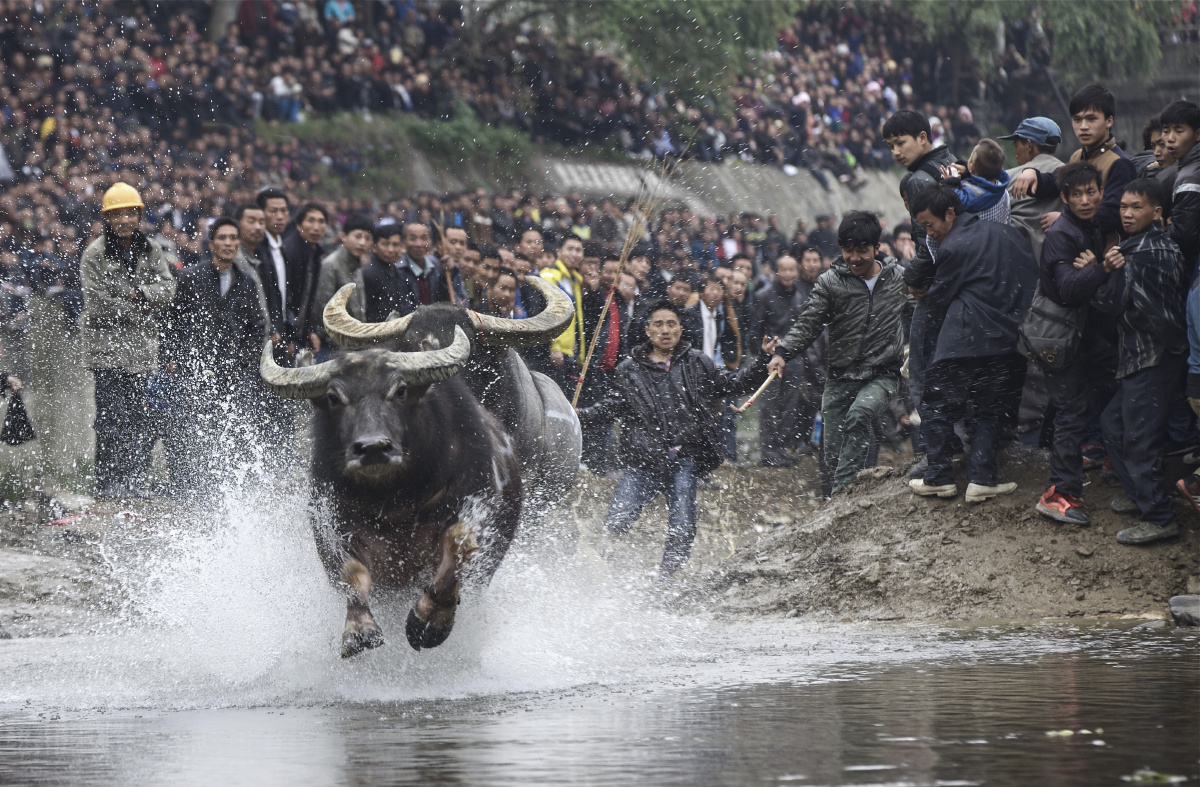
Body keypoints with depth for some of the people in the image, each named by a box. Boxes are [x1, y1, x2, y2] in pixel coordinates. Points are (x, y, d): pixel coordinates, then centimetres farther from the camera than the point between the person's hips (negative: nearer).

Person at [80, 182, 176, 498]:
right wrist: (138, 310, -6)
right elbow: (97, 304, -11)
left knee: (136, 414, 6)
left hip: (140, 343, 5)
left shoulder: (150, 250, 8)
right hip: (106, 344, -5)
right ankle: (108, 481, -6)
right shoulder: (95, 254, -7)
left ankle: (134, 479, 11)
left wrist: (142, 293, -14)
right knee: (112, 414, -9)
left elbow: (167, 287, 4)